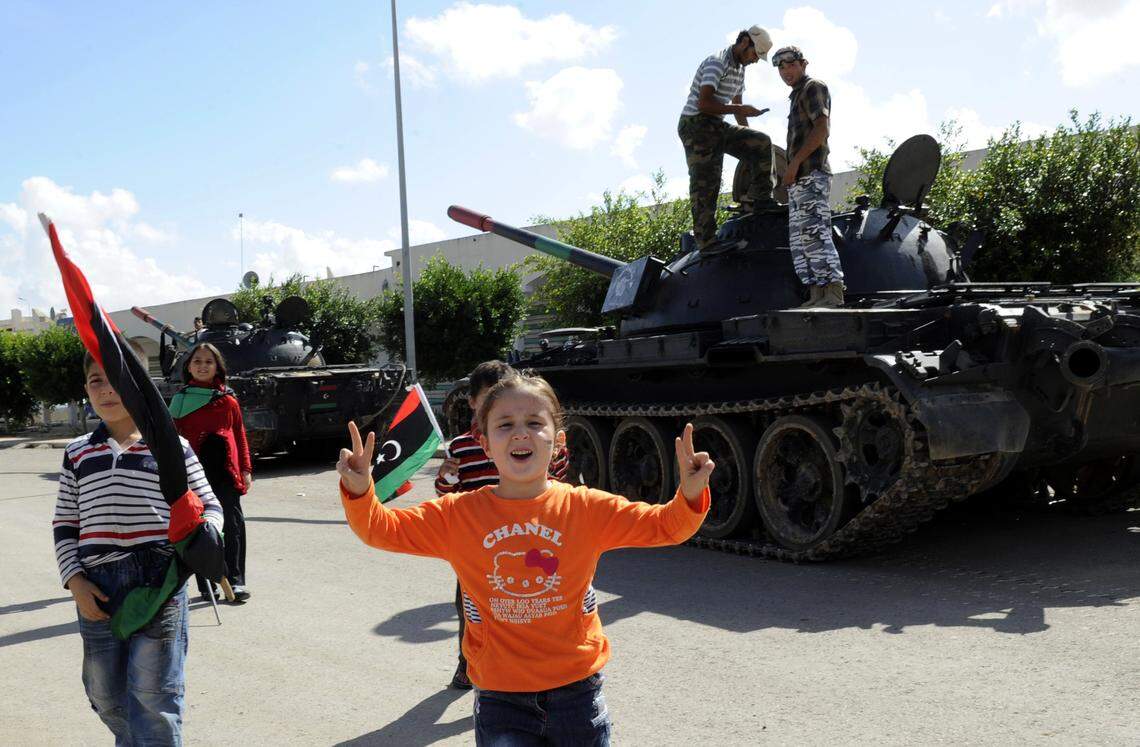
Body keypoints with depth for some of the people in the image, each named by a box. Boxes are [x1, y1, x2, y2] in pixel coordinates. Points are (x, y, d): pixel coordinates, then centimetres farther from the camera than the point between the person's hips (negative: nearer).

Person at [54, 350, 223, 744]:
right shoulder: (77, 453, 12)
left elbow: (209, 505, 8)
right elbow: (65, 524, 13)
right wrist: (74, 580, 1)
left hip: (159, 582, -4)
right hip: (97, 591, 4)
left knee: (152, 697, -1)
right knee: (106, 697, 15)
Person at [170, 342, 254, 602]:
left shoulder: (228, 399, 10)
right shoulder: (181, 399, 7)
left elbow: (240, 434, 13)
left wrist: (246, 469, 9)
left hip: (226, 468, 1)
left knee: (233, 523, -2)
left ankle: (235, 581, 3)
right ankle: (206, 585, 12)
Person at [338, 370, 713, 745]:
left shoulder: (587, 508, -6)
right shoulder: (457, 514, -5)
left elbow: (665, 526, -2)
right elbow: (381, 528, -3)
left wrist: (690, 494, -22)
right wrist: (359, 492, -22)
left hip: (577, 690, 1)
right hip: (500, 697, -1)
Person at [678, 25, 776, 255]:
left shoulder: (740, 68, 15)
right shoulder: (717, 62, -14)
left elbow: (735, 104, 25)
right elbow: (704, 104, -24)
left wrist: (747, 137, 17)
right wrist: (741, 109, -19)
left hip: (718, 126, 9)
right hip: (696, 124, -9)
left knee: (762, 143, -4)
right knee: (705, 185, -10)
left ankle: (756, 199, -4)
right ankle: (706, 243, -9)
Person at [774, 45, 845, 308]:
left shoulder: (813, 87, 2)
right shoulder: (797, 96, 28)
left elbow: (822, 128, -12)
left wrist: (795, 161, -17)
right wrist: (791, 170, 16)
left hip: (811, 174, -10)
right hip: (799, 179, 10)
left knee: (814, 233, -18)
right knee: (799, 240, 5)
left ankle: (832, 294, -22)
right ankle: (817, 296, 3)